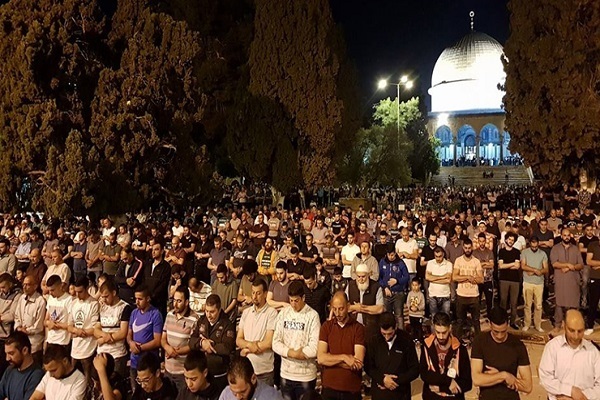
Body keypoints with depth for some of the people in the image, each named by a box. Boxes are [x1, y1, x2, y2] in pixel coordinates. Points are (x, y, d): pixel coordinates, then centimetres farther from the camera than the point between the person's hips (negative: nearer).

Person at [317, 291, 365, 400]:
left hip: (352, 389, -2)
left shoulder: (358, 328, -7)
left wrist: (330, 359, -10)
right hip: (329, 387, 2)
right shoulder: (326, 326, -1)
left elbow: (358, 363, -15)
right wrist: (344, 357, -16)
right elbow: (321, 358, -8)